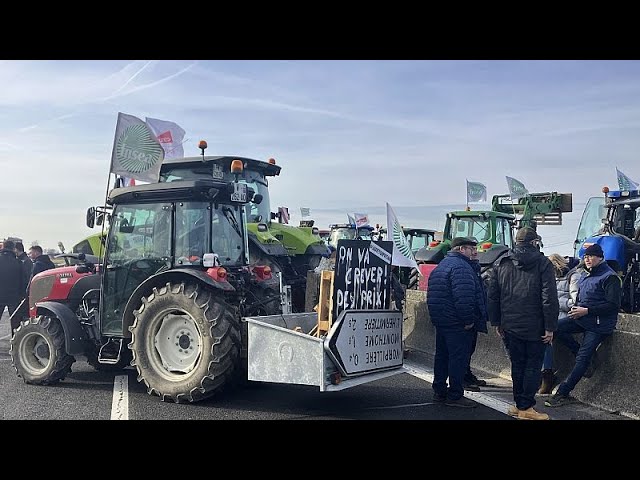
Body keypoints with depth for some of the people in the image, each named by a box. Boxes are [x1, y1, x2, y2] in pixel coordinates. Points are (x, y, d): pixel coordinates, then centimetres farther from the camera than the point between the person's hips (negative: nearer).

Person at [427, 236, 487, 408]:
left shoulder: (441, 266, 18)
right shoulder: (461, 267, -15)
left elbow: (433, 296, 21)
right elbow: (463, 297, -27)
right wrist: (468, 320, -20)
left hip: (441, 321, 10)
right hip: (457, 323, -10)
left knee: (442, 357, 15)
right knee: (459, 358, -3)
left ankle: (439, 392, 23)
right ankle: (455, 396, 2)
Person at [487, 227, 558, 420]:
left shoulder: (500, 263, 6)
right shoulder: (543, 263, -6)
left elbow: (492, 296, 7)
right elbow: (550, 298, -11)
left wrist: (496, 322, 13)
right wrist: (550, 327, -8)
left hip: (509, 326, 4)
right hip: (535, 326, -4)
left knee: (517, 364, 13)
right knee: (533, 365, 5)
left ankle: (519, 405, 19)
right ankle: (526, 407, 5)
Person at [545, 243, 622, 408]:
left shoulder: (610, 277, -11)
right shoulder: (585, 276, 15)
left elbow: (614, 305, -17)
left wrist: (586, 311, -19)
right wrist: (576, 308, 5)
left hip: (599, 323, -8)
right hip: (581, 317, 8)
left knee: (582, 359, -10)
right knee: (556, 327, -15)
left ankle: (563, 393, -5)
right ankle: (589, 357, -1)